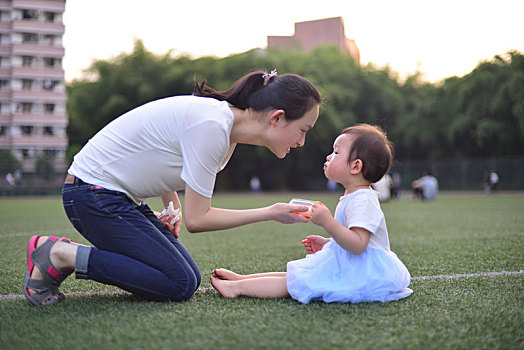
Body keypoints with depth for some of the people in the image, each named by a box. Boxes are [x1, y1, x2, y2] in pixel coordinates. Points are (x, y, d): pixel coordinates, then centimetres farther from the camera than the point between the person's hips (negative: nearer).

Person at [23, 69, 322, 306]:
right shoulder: (211, 126, -26)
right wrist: (270, 213, -15)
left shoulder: (225, 123, 4)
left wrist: (173, 207, 6)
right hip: (94, 194, -10)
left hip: (122, 198, 10)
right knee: (180, 284, -13)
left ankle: (71, 254, 8)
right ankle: (59, 254, -8)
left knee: (190, 277, 3)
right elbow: (197, 220, -22)